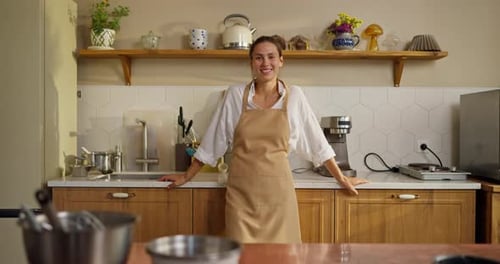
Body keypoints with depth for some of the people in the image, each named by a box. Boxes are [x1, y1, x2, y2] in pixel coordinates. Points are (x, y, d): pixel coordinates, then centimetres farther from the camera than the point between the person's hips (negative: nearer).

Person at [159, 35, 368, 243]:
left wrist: (341, 179, 11)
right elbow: (213, 141, 7)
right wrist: (186, 177, 11)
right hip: (241, 191, 0)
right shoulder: (235, 95, 0)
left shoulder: (294, 96, 2)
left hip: (278, 190, 1)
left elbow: (316, 141, 8)